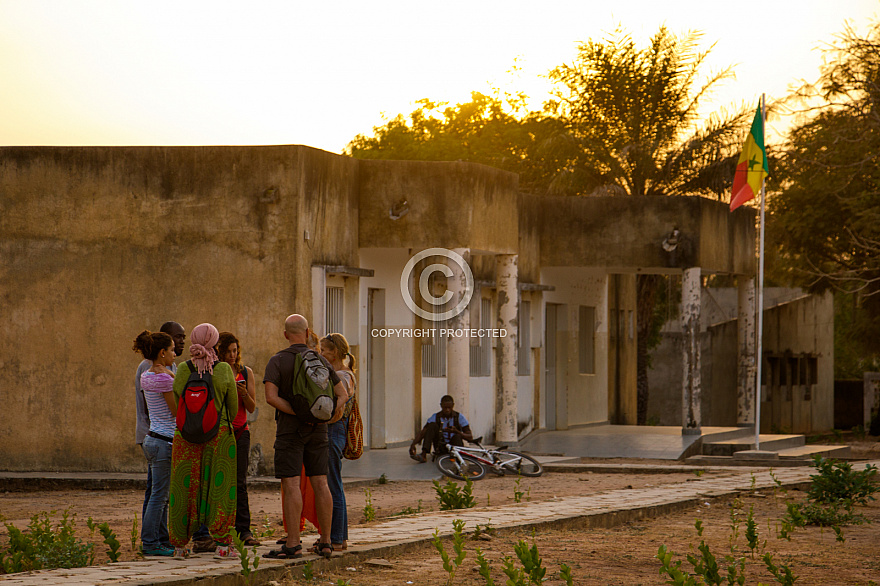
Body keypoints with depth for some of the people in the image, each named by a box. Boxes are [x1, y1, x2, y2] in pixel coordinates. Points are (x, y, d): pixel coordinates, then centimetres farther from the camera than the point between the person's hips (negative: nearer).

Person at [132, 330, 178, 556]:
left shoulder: (147, 376, 11)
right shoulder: (163, 378, -16)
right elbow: (178, 412, -13)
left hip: (152, 439, 9)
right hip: (165, 441, -9)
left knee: (161, 495, 14)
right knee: (159, 495, -4)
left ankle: (161, 540, 18)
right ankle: (150, 543, 0)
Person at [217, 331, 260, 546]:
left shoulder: (246, 373, 8)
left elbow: (252, 408, 8)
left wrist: (243, 393, -12)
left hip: (240, 431, 1)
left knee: (239, 482, -4)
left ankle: (244, 529, -5)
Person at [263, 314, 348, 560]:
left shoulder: (277, 361, -7)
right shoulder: (320, 361, 7)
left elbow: (271, 397, -19)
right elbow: (342, 394, 7)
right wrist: (335, 409, -6)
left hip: (290, 429, -5)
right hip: (318, 430, 5)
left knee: (291, 485, -7)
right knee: (320, 484, 6)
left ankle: (293, 544, -11)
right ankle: (325, 542, 7)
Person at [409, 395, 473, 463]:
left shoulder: (459, 417, -5)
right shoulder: (435, 417, -3)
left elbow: (470, 437, -10)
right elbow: (422, 433, -10)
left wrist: (457, 432, -30)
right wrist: (413, 444, -29)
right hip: (441, 449, 2)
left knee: (456, 437, -33)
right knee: (432, 425, -20)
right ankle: (423, 455, -32)